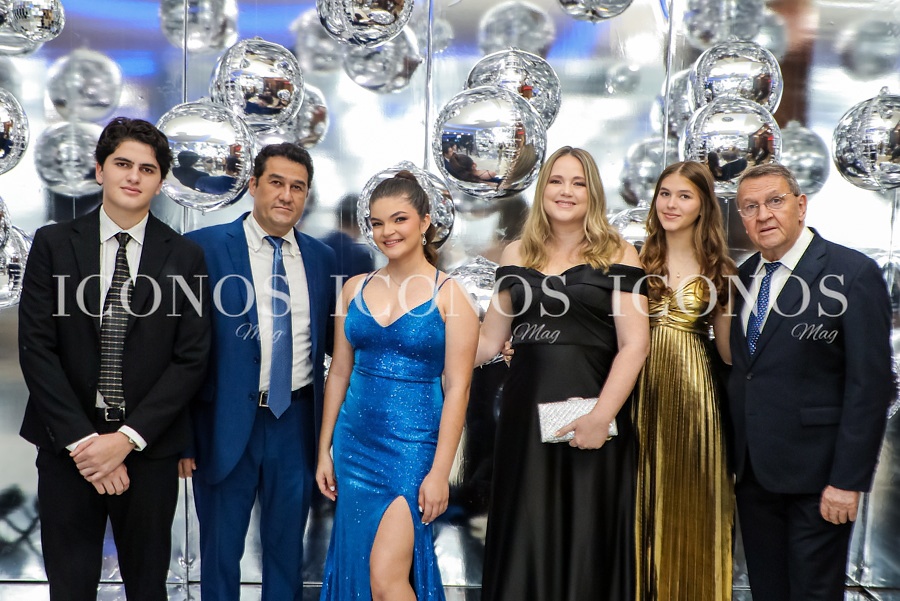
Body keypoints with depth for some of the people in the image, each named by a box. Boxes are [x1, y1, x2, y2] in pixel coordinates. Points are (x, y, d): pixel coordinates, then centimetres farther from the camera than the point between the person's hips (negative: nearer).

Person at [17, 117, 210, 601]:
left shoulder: (185, 258, 1)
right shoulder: (53, 244, 2)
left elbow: (191, 359, -3)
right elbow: (35, 348, -4)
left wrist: (127, 438, -12)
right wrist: (80, 439, -11)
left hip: (150, 449, 0)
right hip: (66, 449, 0)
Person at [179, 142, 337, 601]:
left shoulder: (321, 257, 6)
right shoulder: (205, 248, -7)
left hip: (297, 422, 4)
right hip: (229, 422, -3)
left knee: (287, 545, 17)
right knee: (221, 547, 11)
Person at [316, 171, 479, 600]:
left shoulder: (449, 294, -8)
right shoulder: (355, 288, 6)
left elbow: (457, 388, -10)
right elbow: (339, 372, 10)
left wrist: (440, 472, -14)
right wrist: (325, 450, 8)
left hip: (412, 447, -5)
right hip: (355, 443, 5)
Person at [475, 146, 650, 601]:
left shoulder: (617, 255, 1)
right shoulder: (517, 255, 12)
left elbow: (634, 344, -7)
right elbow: (490, 340, 14)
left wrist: (601, 415, -17)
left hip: (591, 416, -3)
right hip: (525, 414, 3)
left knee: (586, 537, 4)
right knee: (524, 541, 7)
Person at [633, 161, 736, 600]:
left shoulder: (718, 268, 6)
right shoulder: (635, 260, 4)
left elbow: (728, 348, 6)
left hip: (694, 392, 0)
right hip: (643, 391, 0)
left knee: (691, 503, 6)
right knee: (645, 501, 6)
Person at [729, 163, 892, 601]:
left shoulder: (854, 273, -11)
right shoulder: (745, 275, 9)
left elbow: (870, 384, -15)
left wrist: (848, 480, -17)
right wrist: (734, 457, 9)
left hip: (813, 470, -6)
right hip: (751, 468, 6)